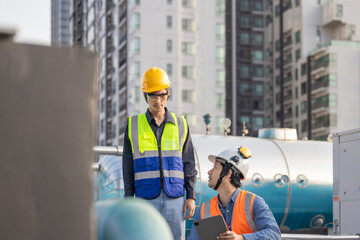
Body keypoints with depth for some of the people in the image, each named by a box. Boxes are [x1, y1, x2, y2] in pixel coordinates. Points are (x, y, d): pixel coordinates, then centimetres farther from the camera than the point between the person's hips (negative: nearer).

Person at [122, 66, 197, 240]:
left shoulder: (180, 124, 9)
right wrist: (128, 200, 3)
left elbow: (189, 164, 10)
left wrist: (191, 197, 3)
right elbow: (128, 166, 8)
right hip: (145, 198, -1)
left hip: (174, 198, 1)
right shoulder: (134, 125, 7)